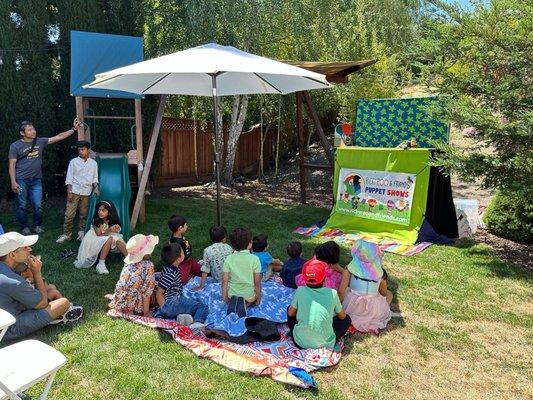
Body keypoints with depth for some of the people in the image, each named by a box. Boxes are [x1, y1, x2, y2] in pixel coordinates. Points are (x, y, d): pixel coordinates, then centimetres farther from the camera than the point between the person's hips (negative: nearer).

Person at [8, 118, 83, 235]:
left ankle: (37, 226, 21)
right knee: (21, 206, 5)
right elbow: (12, 165, -4)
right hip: (21, 180, -3)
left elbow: (58, 137, 3)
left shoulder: (40, 141, 4)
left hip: (36, 179, 3)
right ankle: (24, 227, 20)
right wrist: (13, 182, -12)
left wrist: (73, 129, -2)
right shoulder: (15, 146, -4)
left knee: (38, 205, 4)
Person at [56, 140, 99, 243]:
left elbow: (95, 178, 13)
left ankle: (81, 232, 18)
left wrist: (96, 187, -5)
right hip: (74, 191, -2)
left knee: (83, 214, 8)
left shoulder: (93, 163, 8)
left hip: (86, 193, 2)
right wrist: (69, 191, -7)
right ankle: (66, 234, 3)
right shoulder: (73, 162, 2)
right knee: (69, 214, -5)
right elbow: (69, 178, 0)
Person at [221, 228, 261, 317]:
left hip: (232, 294, 2)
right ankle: (245, 304, -2)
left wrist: (224, 297, 5)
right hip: (249, 295, -2)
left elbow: (225, 281, -8)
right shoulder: (254, 259, -17)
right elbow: (257, 282, -12)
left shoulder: (228, 259, -11)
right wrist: (258, 297, 3)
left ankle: (232, 302, 0)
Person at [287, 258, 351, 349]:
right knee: (347, 319, 21)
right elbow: (342, 316, 8)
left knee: (290, 308, 23)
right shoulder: (332, 293, -8)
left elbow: (290, 313, 6)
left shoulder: (300, 291, -7)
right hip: (325, 343, -1)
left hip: (301, 342, 1)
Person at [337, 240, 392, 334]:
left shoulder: (350, 268, -13)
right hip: (373, 311, 0)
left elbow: (341, 291, -15)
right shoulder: (380, 272, -10)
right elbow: (384, 293, 5)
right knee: (389, 294, 30)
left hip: (352, 308, 0)